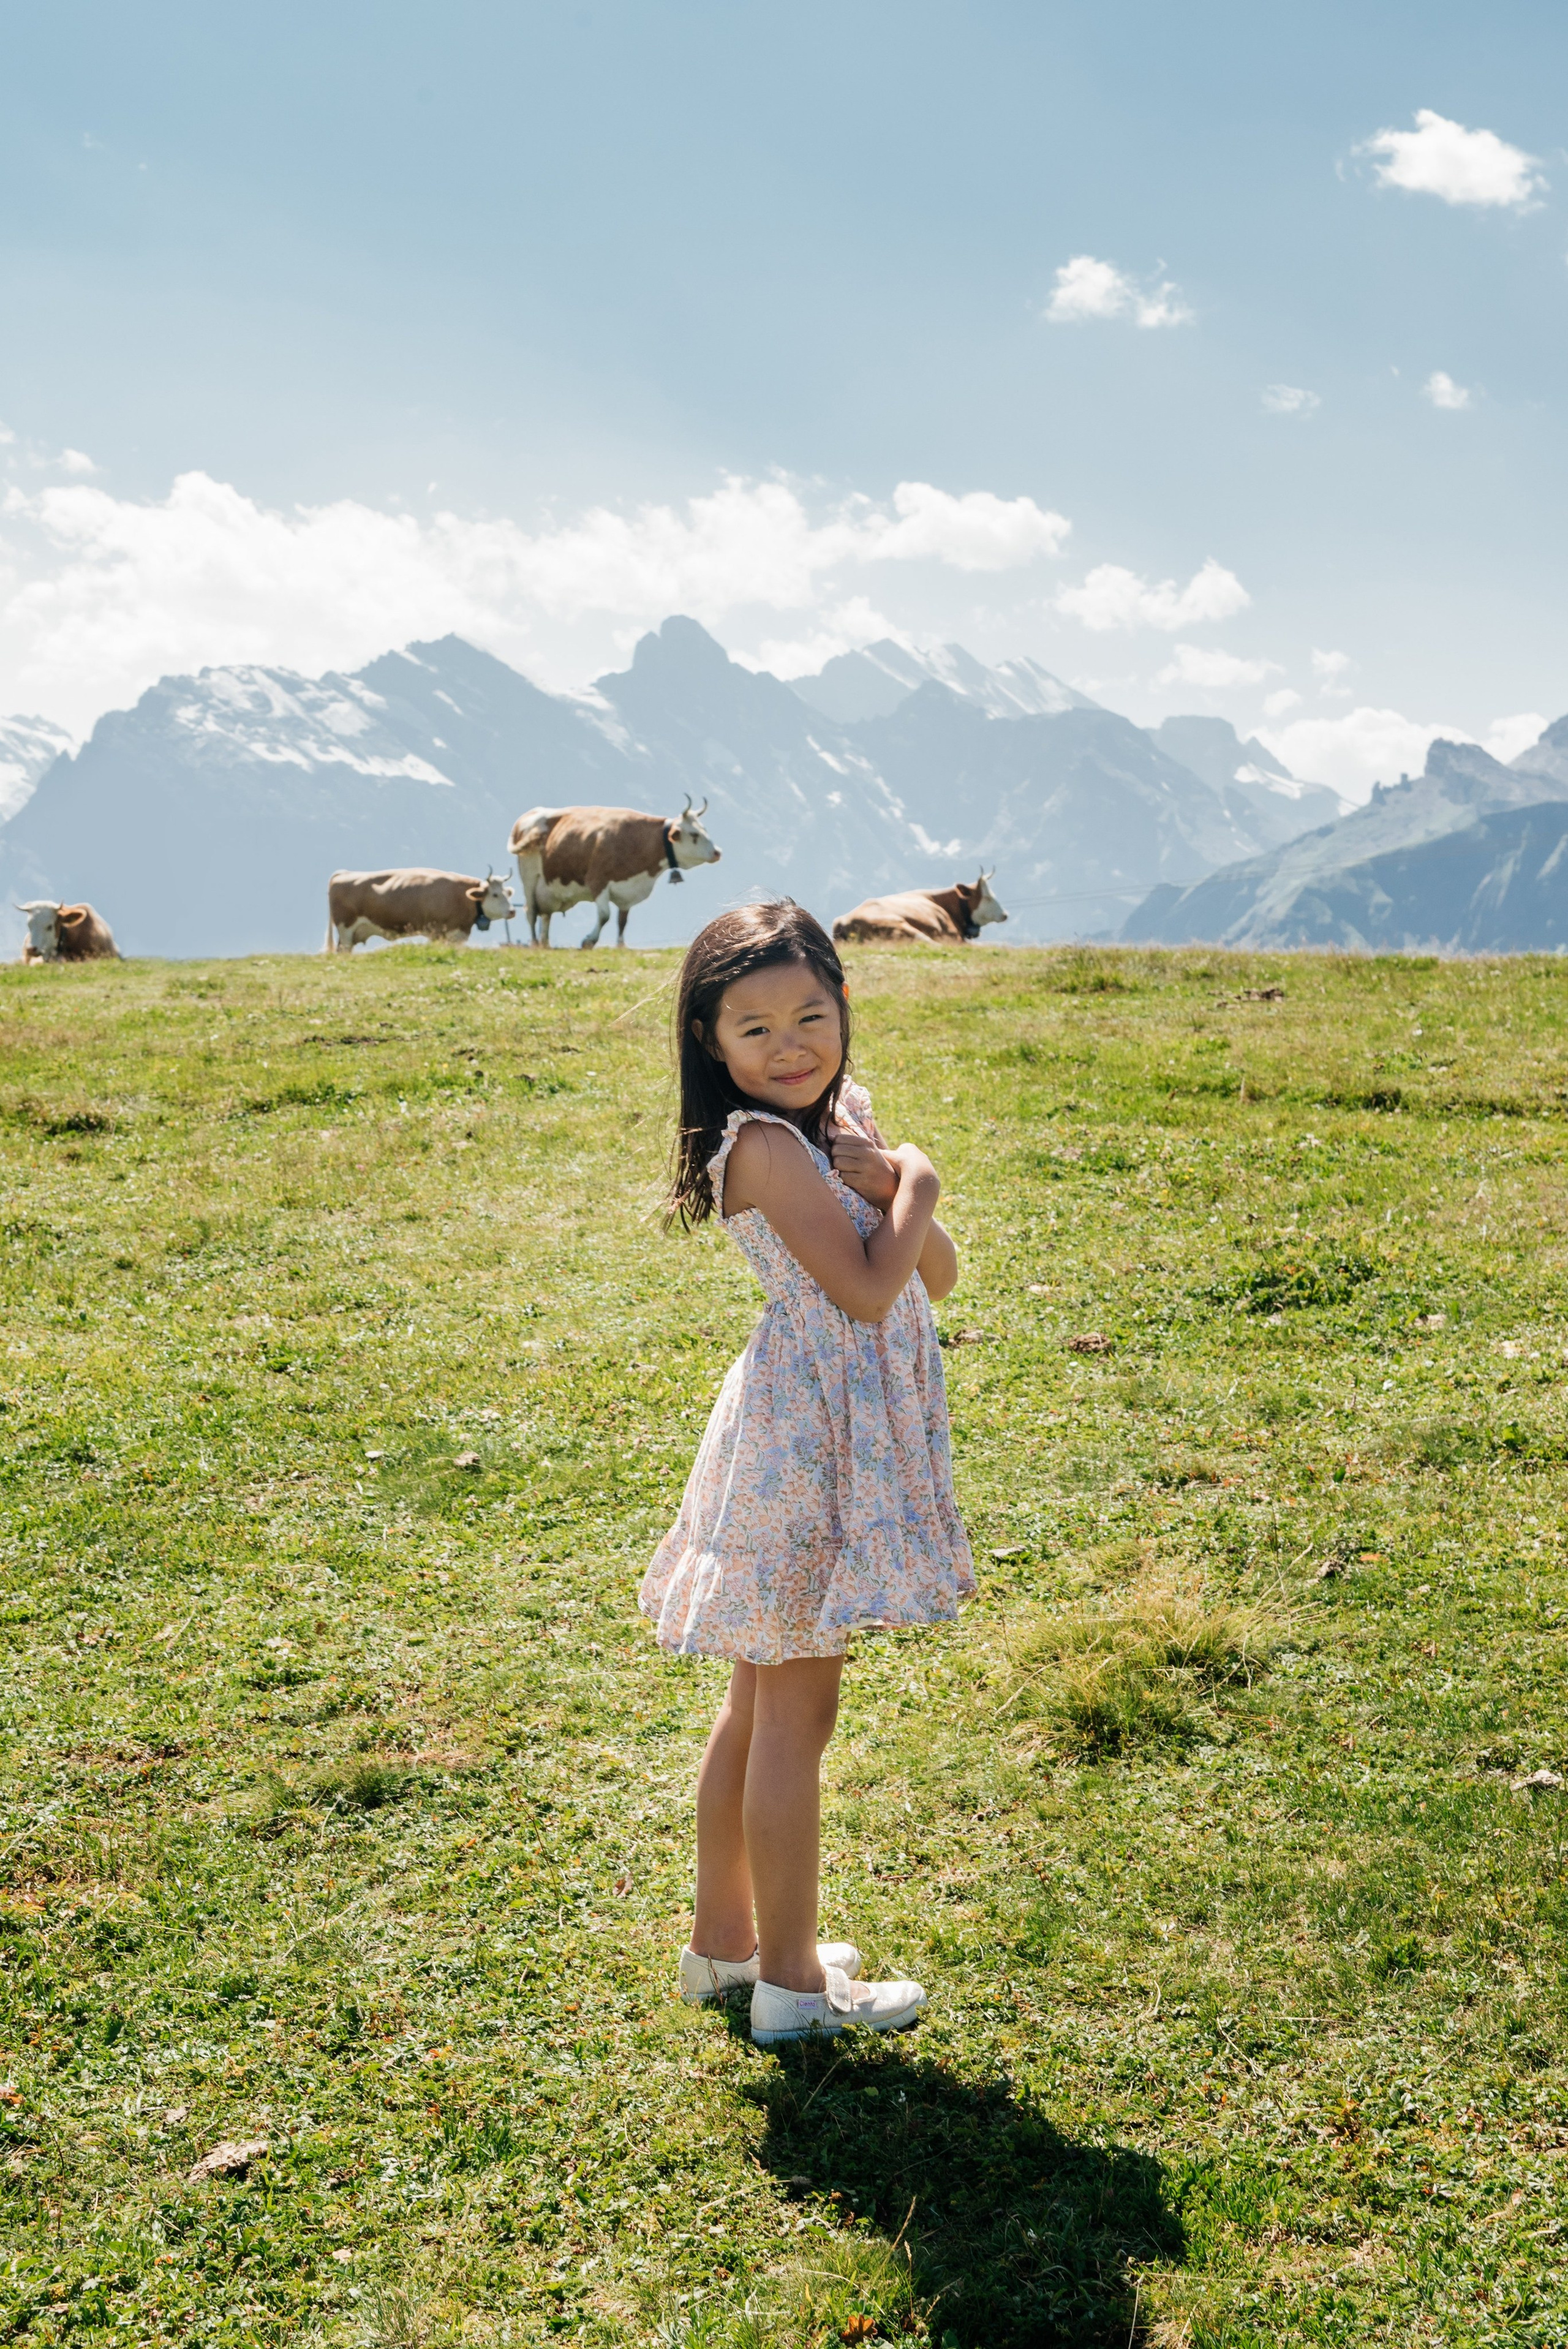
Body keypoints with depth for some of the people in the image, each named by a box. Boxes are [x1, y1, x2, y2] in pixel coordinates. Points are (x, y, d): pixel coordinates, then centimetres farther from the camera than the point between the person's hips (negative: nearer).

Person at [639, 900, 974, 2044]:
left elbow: (936, 1276, 6)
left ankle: (725, 1938, 32)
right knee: (795, 1717, 1)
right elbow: (869, 1289, -22)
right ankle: (790, 1979, 14)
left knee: (761, 1705, 18)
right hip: (810, 1436, -9)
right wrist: (915, 1182, -7)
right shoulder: (765, 1143, -17)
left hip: (847, 1432, 9)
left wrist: (892, 1188, -12)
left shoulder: (842, 1120, 9)